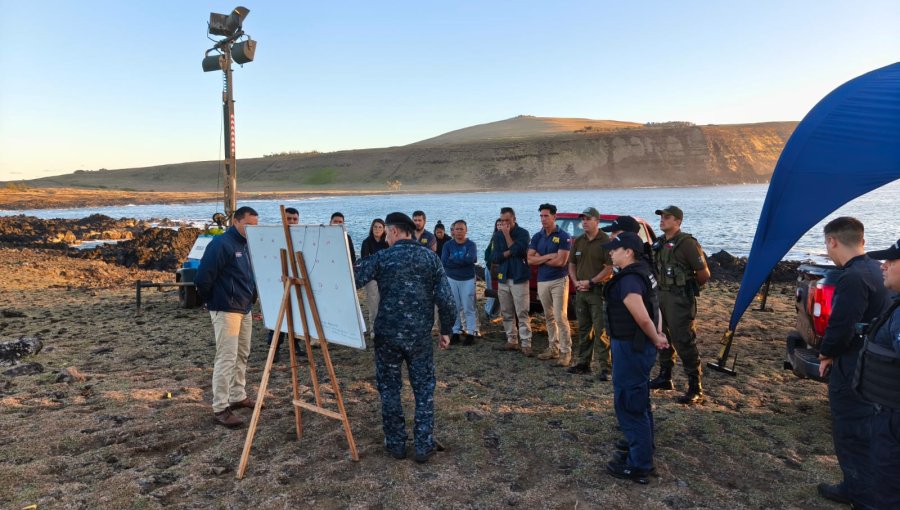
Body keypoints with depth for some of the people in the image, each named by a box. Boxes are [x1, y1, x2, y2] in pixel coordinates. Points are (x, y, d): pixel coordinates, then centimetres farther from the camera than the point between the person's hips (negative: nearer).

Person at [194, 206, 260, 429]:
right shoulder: (221, 244, -16)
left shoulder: (247, 245, 11)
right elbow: (202, 278, -17)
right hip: (226, 310, -9)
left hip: (245, 309, 9)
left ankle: (238, 397, 29)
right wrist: (211, 301, -3)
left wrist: (252, 297, 13)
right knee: (226, 358, -7)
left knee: (242, 355, 16)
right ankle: (220, 408, 0)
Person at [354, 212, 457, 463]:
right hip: (420, 335, 2)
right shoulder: (431, 258, 1)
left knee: (389, 389, 14)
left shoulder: (381, 258, -6)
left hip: (388, 334, -1)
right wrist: (445, 330, 8)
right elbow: (446, 299, -3)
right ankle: (423, 446, 13)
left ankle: (396, 444, 21)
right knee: (424, 390, 13)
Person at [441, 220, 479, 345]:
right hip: (452, 279, 2)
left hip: (468, 280, -2)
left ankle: (471, 333, 6)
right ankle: (456, 332, 16)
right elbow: (444, 261, -13)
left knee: (468, 308, -1)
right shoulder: (448, 245, 3)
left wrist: (453, 260, -15)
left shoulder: (471, 244, -3)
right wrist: (463, 261, -17)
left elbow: (471, 259, -22)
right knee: (454, 308, 7)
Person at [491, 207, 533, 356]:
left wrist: (507, 234, -14)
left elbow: (517, 250, -20)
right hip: (503, 278, 5)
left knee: (522, 313, -7)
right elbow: (496, 258, 0)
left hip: (519, 278, -5)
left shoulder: (522, 233, -5)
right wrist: (510, 252, -13)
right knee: (506, 313, 10)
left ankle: (526, 344, -5)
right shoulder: (498, 235, 8)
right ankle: (512, 341, 20)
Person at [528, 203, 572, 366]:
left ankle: (566, 352, -1)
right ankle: (553, 348, 22)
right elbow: (530, 259, -1)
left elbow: (561, 261, -16)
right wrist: (549, 256, -13)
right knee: (549, 317, 12)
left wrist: (540, 258, -6)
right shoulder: (537, 237, 8)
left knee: (561, 317, -7)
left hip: (559, 281, -5)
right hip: (542, 281, 5)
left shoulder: (563, 236, -7)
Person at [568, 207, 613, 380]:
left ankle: (605, 367, -2)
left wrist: (590, 282, -14)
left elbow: (610, 268, -12)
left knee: (600, 331, -6)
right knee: (583, 329, 13)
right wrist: (576, 282, -1)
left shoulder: (605, 241, -7)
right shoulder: (578, 241, 12)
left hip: (598, 291, -6)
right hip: (581, 291, 6)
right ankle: (582, 363, 21)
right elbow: (571, 265, 16)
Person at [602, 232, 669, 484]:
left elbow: (643, 318, -27)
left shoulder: (628, 280, -23)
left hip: (631, 348, -10)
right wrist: (658, 334, 8)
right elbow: (653, 307, 16)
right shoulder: (642, 272, 9)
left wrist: (655, 339, -10)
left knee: (628, 404, 1)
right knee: (639, 402, 22)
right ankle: (643, 451, 37)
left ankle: (638, 465, 12)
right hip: (639, 347, 10)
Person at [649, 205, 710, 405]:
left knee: (684, 343, -7)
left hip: (680, 299, -8)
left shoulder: (687, 243, -14)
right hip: (661, 295, 8)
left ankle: (695, 390, 1)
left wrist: (688, 288, 4)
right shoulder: (659, 243, 10)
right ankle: (664, 378, 33)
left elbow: (704, 273, -10)